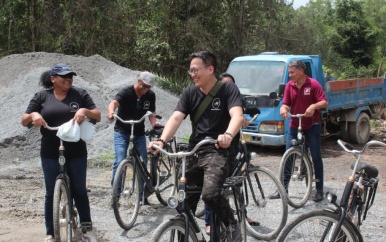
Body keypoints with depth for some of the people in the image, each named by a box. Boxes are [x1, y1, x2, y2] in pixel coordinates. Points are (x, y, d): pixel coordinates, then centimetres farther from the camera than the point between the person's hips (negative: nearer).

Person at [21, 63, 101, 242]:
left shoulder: (80, 94, 1)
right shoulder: (42, 96, 2)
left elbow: (98, 116, -1)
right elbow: (24, 121, 2)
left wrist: (85, 110, -21)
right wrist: (33, 115, -21)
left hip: (76, 152, 0)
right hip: (50, 153, 0)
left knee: (79, 190, 9)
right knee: (51, 193, 7)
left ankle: (87, 227, 23)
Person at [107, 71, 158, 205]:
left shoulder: (150, 95, -4)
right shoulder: (126, 92, -18)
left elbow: (151, 112, 3)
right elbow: (113, 103, -35)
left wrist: (154, 123, -19)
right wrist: (111, 112, -58)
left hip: (139, 132, 4)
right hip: (122, 131, -4)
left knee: (143, 162, 3)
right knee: (120, 161, -15)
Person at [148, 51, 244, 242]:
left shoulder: (228, 89, -7)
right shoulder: (190, 93, 4)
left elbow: (237, 115, -24)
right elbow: (176, 118, -9)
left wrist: (228, 135, -46)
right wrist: (162, 140, -28)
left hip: (218, 151, -5)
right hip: (195, 151, 5)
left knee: (210, 193, -28)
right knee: (185, 202, 7)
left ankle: (232, 225, -1)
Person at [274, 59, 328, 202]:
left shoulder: (313, 84, -11)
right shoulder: (289, 86, 1)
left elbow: (325, 103, -15)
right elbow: (286, 104, 1)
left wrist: (314, 106, -34)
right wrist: (283, 109, -22)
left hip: (312, 126, -4)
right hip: (294, 125, 4)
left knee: (316, 157, 2)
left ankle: (319, 190, 10)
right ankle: (283, 187, 11)